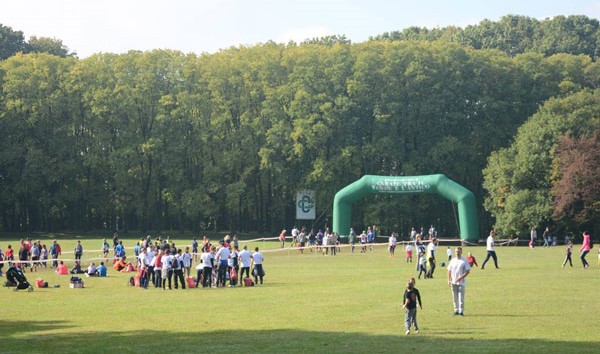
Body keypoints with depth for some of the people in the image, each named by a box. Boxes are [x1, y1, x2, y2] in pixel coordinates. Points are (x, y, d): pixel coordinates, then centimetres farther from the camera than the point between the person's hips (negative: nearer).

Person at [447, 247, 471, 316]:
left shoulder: (464, 261, -3)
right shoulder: (452, 260, 10)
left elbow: (468, 271, -6)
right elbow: (449, 270, 14)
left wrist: (461, 277, -16)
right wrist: (449, 280, 5)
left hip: (461, 282, -4)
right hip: (453, 282, 4)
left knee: (461, 297, -5)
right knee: (455, 297, 8)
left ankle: (461, 311, 1)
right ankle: (456, 310, 16)